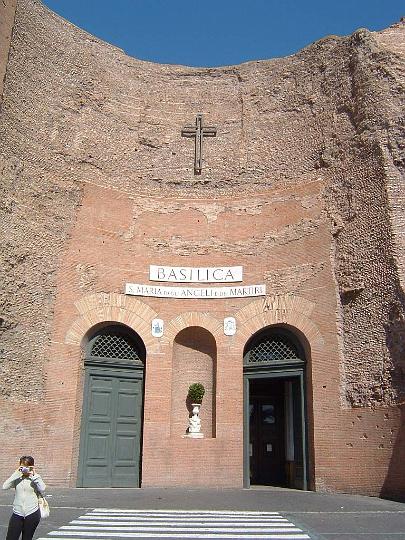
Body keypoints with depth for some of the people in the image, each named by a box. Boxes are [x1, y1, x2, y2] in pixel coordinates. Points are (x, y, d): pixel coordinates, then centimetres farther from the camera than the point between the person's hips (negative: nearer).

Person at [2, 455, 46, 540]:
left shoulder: (35, 478, -1)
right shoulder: (17, 478, 4)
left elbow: (42, 489, -18)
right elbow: (5, 486, -10)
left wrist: (34, 474, -17)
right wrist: (16, 473, -14)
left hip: (32, 514, -2)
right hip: (17, 513, 2)